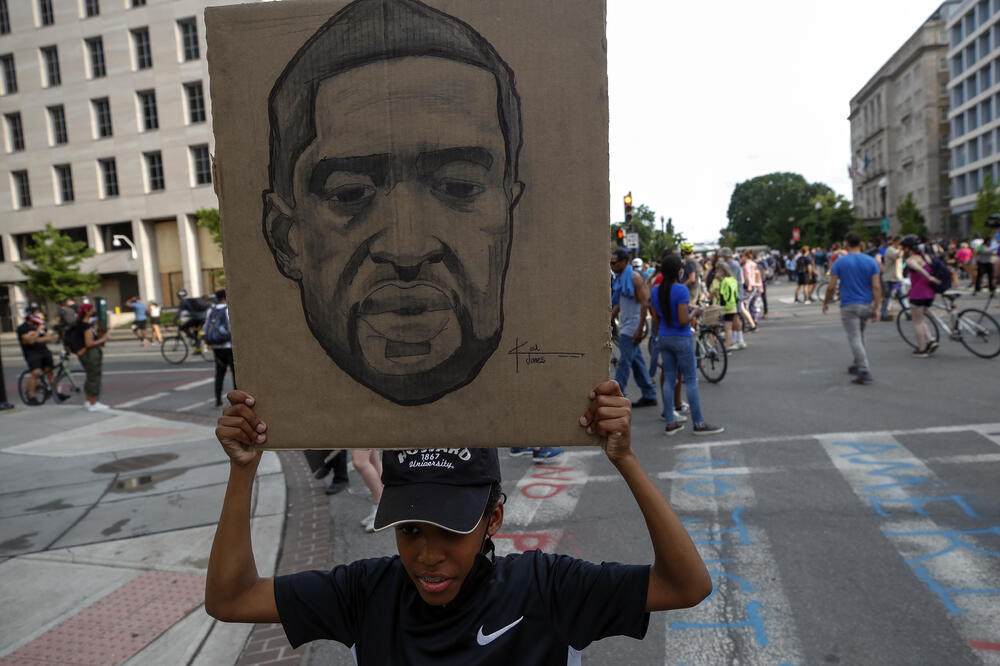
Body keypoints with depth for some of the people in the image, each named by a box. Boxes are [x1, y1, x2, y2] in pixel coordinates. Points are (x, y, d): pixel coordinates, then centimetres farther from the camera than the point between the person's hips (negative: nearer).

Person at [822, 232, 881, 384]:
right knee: (860, 336, 22)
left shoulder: (840, 262, -7)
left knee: (855, 339, -6)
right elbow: (876, 286, -5)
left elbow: (831, 287, -8)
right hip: (866, 305, 4)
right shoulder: (871, 262, 1)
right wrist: (876, 308, -3)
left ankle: (864, 371, -16)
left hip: (849, 306, -4)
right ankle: (857, 365, 34)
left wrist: (826, 302, 7)